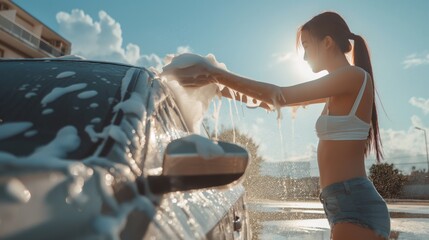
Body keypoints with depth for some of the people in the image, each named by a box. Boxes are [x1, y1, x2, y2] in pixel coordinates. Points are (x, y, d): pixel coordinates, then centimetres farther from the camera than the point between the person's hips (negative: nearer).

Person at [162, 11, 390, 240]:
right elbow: (274, 101, 19)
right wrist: (223, 89, 16)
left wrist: (216, 73, -10)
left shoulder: (355, 75, -9)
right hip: (348, 204, 9)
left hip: (355, 204, -9)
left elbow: (281, 97, -14)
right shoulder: (339, 91, 19)